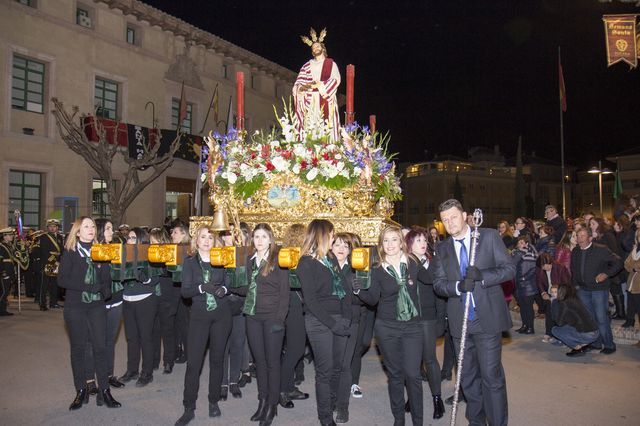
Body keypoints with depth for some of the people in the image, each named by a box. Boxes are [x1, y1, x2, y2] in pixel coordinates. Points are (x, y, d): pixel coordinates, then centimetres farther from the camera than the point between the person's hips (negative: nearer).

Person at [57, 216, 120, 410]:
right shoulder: (70, 253, -1)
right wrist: (88, 286, -19)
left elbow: (107, 278, 6)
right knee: (78, 348, 7)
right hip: (75, 307, -1)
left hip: (97, 306, 2)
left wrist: (105, 290, -16)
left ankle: (104, 391, 6)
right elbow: (62, 279, -10)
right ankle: (81, 391, 18)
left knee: (100, 347, -1)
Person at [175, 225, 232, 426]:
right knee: (193, 362, -4)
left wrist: (223, 289, -12)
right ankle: (189, 408, 8)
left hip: (221, 314, 1)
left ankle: (214, 402, 24)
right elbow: (185, 291, -4)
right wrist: (202, 288, -21)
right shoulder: (190, 261, 2)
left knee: (217, 359, 9)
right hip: (199, 316, -1)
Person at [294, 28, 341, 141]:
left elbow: (335, 79, -3)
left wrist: (319, 85, -11)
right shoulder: (307, 66, 20)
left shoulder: (330, 63, 13)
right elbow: (298, 83, 12)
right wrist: (303, 87, -11)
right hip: (310, 101, 2)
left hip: (325, 100, -2)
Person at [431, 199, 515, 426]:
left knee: (491, 375, -3)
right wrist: (458, 286, -19)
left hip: (487, 318, -4)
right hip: (459, 320, 4)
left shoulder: (489, 237, -1)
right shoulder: (442, 249, 8)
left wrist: (482, 275, -22)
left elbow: (510, 269, -5)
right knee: (468, 376, 15)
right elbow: (438, 283, 2)